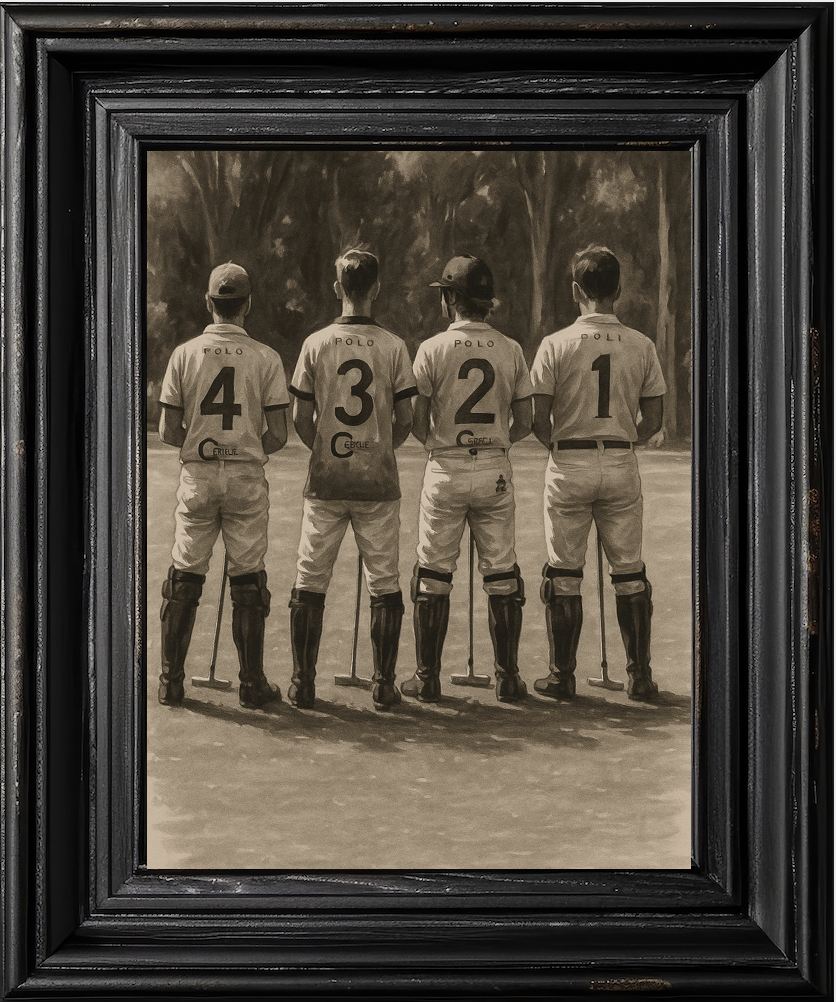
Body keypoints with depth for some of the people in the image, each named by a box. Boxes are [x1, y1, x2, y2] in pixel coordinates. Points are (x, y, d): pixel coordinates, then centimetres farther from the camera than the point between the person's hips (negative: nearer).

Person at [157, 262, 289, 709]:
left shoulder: (184, 354, -1)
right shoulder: (266, 358, -2)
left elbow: (168, 431, 0)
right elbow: (278, 434, -3)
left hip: (197, 475, 1)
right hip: (247, 476, -1)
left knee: (184, 580, 8)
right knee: (248, 580, 6)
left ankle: (171, 682, 10)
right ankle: (252, 684, 10)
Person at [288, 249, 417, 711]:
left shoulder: (316, 343, -2)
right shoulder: (393, 346, -3)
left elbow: (300, 418, 0)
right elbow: (405, 419, -1)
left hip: (325, 479, 0)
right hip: (378, 481, 0)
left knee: (310, 582, 8)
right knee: (384, 584, 7)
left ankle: (303, 684, 10)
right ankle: (384, 686, 8)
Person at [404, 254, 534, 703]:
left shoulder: (433, 349, -7)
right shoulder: (510, 350, 1)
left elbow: (417, 422, -6)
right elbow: (524, 423, 4)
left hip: (446, 471, -2)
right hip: (495, 470, 2)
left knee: (433, 577, 6)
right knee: (501, 576, 9)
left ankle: (428, 678, 10)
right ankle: (508, 677, 11)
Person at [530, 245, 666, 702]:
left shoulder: (556, 344, -6)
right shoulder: (642, 346, 2)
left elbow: (539, 420, -6)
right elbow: (652, 421, 5)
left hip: (569, 466, -2)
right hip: (622, 466, 2)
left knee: (564, 575, 6)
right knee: (630, 574, 10)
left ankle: (562, 676, 10)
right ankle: (640, 676, 12)